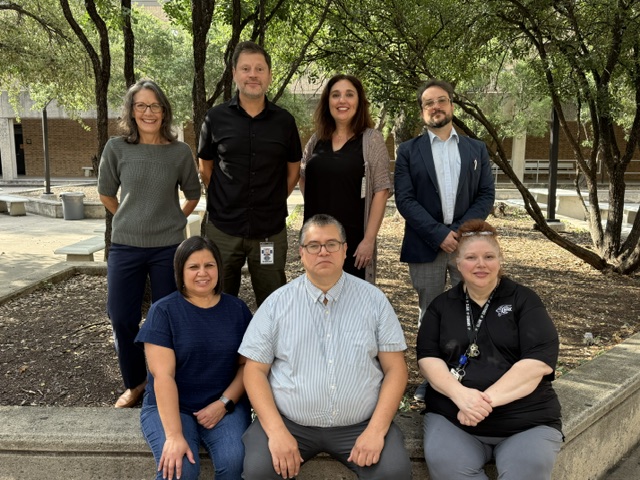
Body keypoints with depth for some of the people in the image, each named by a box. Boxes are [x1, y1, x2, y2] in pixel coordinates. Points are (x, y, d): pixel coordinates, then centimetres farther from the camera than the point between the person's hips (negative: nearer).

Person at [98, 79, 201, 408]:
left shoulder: (180, 152, -4)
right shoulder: (116, 148, -3)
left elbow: (192, 195, 11)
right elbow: (106, 193, 11)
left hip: (168, 248, -1)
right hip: (125, 246, 1)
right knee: (122, 319, 5)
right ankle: (135, 383, 27)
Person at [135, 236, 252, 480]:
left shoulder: (237, 308, 2)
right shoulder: (163, 311, -7)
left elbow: (247, 364, 4)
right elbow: (163, 375, -14)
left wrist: (224, 403, -12)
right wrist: (174, 435, -22)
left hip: (226, 405, 2)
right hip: (170, 407, -2)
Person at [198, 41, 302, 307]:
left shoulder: (284, 121, 1)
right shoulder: (216, 118, -1)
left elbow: (293, 168, 12)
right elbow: (205, 167, 10)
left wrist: (274, 202, 7)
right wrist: (224, 202, 7)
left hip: (270, 231, 0)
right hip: (223, 229, 0)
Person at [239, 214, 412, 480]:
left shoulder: (374, 300, 1)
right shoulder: (277, 303, 0)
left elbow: (395, 369, 1)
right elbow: (255, 369, 0)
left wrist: (376, 429, -11)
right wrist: (276, 431, -12)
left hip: (359, 424, 0)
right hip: (290, 422, 0)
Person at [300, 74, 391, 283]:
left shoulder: (371, 139, -6)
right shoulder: (317, 139, 6)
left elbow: (381, 191, -10)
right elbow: (302, 175, 22)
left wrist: (369, 239, -14)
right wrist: (313, 203, 10)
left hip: (354, 238, -4)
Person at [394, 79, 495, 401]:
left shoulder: (476, 149, 11)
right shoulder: (409, 151, 5)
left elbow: (486, 195, 4)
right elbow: (404, 199, -5)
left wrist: (461, 231, -11)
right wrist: (439, 234, -15)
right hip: (426, 245, -1)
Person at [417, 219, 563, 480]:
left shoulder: (524, 300, 4)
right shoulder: (442, 305, 11)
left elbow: (540, 361, -8)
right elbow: (427, 358, 3)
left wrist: (486, 399, -18)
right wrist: (460, 394, -17)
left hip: (527, 421, -1)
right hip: (452, 417, 1)